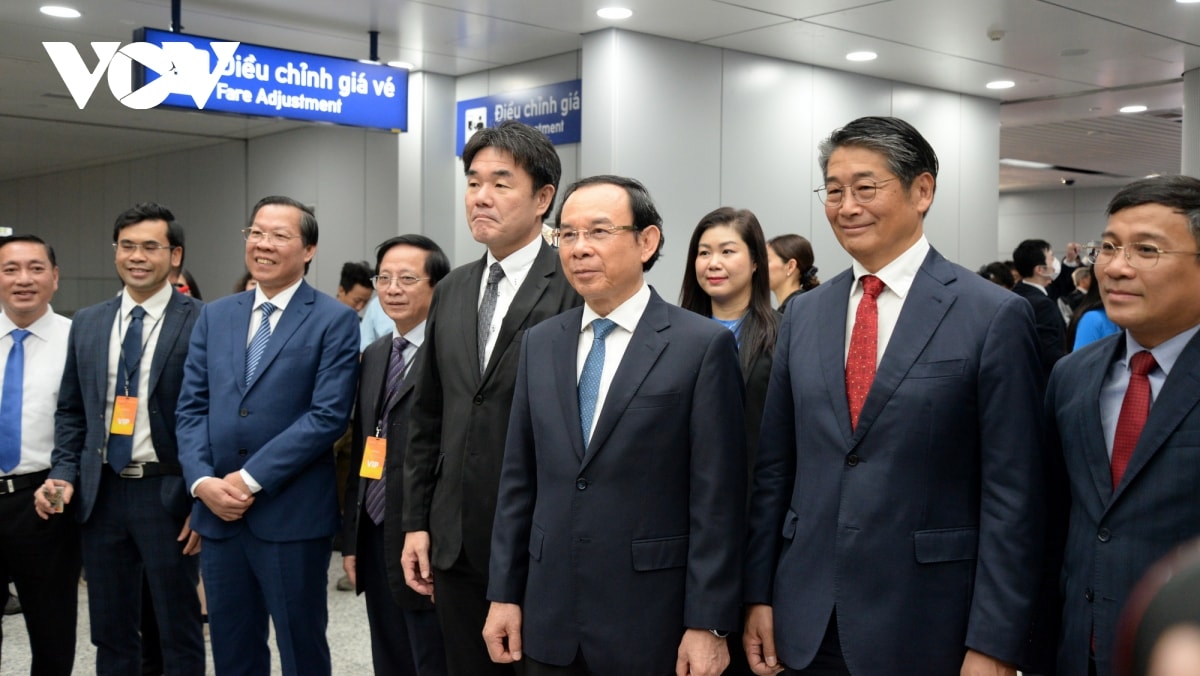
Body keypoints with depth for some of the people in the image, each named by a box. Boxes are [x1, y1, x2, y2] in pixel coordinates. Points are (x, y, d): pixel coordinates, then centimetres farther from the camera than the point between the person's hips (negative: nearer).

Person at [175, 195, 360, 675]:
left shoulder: (334, 321, -5)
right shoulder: (214, 317, 11)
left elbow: (328, 415, -13)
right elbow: (191, 408, 8)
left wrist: (250, 478, -16)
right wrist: (203, 481, -8)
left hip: (292, 515, -5)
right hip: (217, 512, 5)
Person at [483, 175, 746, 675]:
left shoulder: (703, 345, -8)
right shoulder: (540, 343, 7)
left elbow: (718, 499, -10)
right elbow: (519, 479, 9)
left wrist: (708, 625, -11)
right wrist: (504, 593, 7)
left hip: (650, 624, -4)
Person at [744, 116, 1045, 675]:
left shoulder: (994, 317, -8)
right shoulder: (803, 315, 6)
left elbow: (1012, 496, -9)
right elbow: (774, 468, 8)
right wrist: (759, 596, 6)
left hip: (925, 629, -4)